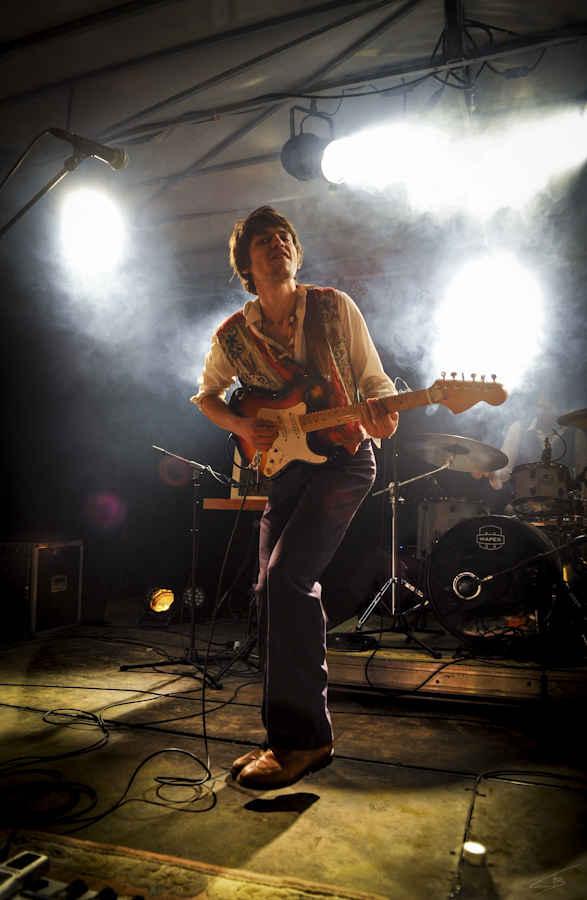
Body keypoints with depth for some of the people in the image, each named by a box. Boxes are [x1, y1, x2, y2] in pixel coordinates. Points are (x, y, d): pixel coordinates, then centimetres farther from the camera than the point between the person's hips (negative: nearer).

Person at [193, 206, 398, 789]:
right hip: (283, 464, 5)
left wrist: (383, 412, -21)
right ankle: (293, 730, 20)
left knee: (285, 577, -20)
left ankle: (302, 736, -8)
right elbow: (207, 395, 18)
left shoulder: (334, 308, -2)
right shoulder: (232, 336, 3)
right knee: (277, 588, 4)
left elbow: (374, 379, 3)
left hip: (344, 456, -4)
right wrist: (241, 427, -2)